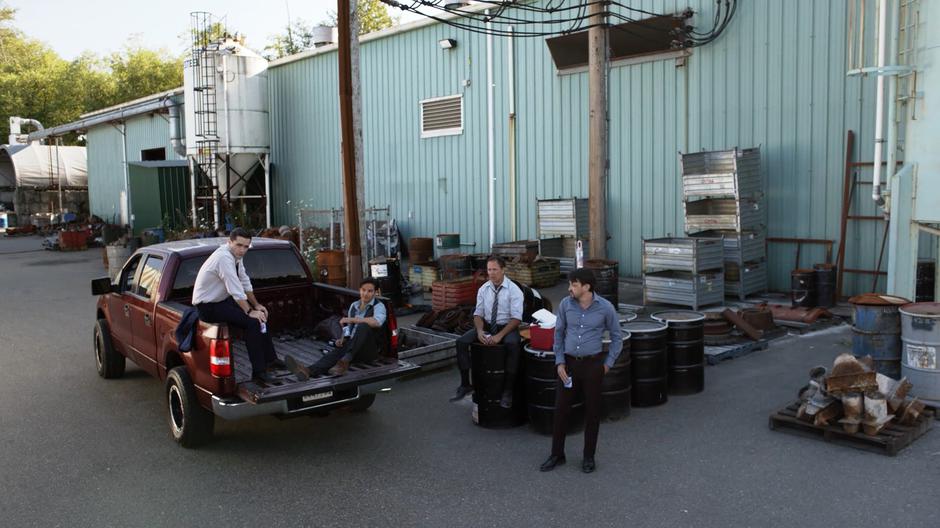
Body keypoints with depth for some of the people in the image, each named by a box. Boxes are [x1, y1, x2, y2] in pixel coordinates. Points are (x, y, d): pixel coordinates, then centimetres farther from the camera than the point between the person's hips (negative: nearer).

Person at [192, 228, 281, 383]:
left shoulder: (236, 256, 1)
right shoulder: (224, 257, -26)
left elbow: (245, 283, 10)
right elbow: (236, 291, -27)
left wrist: (256, 305, 9)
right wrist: (249, 311, -21)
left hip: (222, 300, 10)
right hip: (208, 307, -10)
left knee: (261, 314, 6)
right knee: (252, 321, -21)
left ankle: (270, 359, 14)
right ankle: (259, 370, -16)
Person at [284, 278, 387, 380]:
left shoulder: (379, 306, -5)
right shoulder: (354, 305, 16)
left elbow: (377, 322, -28)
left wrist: (352, 319, -26)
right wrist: (342, 340, 2)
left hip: (370, 349, -5)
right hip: (352, 345, 5)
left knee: (363, 326, -34)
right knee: (336, 351, -27)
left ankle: (345, 361, -44)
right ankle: (309, 371, -53)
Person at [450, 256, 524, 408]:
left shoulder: (514, 290, -11)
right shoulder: (483, 289, 2)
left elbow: (516, 318, -15)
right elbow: (478, 314, 4)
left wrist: (499, 335, -26)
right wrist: (479, 331, -17)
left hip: (508, 327, -4)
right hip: (487, 326, 4)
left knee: (513, 345, -37)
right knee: (462, 342, -16)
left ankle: (508, 390, -25)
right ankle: (465, 384, -5)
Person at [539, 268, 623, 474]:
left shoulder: (605, 307, -9)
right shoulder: (565, 304, -4)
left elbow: (617, 337, 3)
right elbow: (558, 334, 6)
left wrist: (608, 363, 0)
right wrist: (559, 362, -1)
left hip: (593, 364, -2)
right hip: (568, 364, 2)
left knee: (592, 411, 7)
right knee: (561, 409, 6)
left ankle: (589, 457, 23)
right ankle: (557, 454, 21)